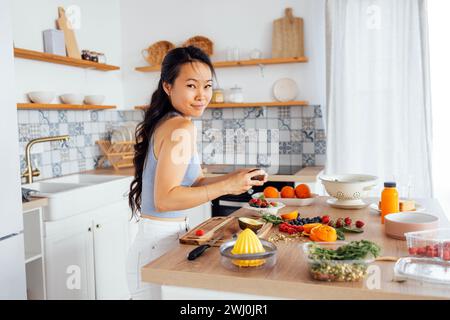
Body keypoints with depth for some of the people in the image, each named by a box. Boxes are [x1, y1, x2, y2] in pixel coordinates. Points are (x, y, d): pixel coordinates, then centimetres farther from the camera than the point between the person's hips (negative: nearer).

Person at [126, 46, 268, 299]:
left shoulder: (165, 124, 9)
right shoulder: (181, 128, -19)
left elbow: (194, 182, 11)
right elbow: (165, 199, -24)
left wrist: (235, 178, -3)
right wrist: (227, 186, -21)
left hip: (173, 237, 9)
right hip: (160, 243, -9)